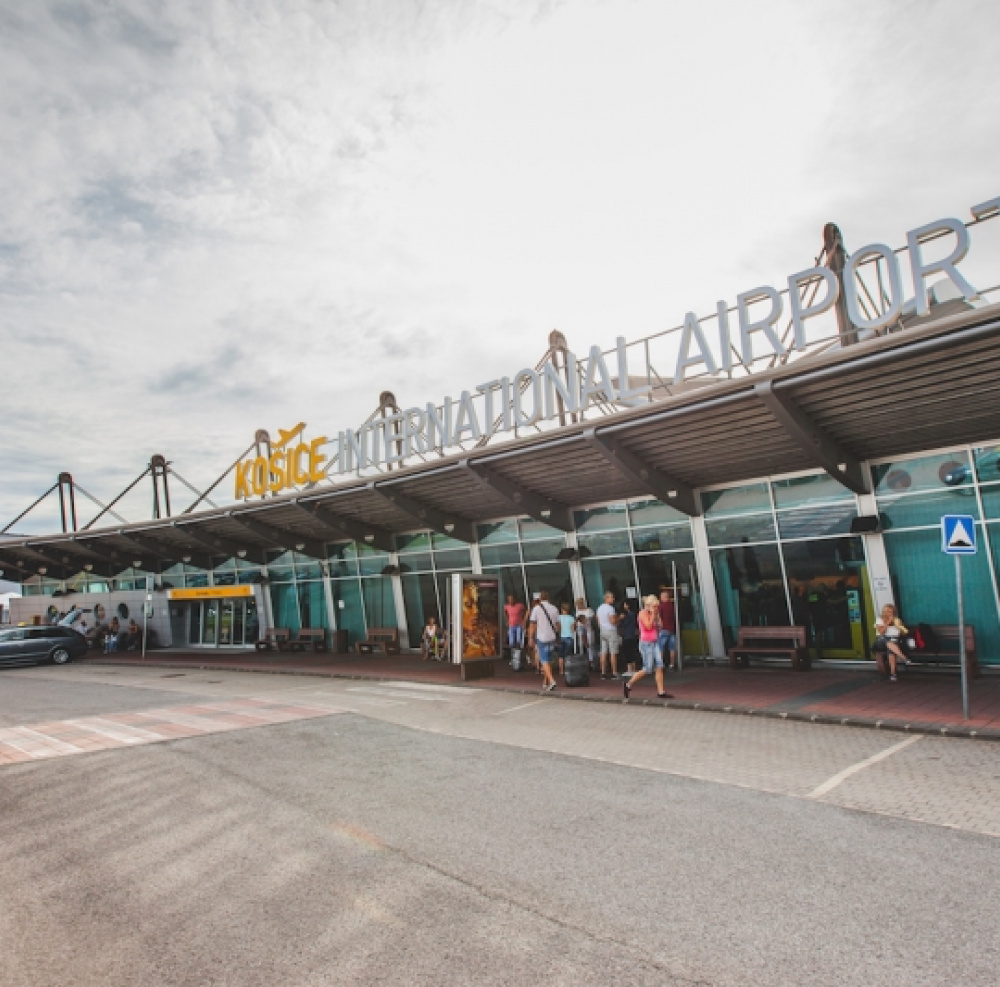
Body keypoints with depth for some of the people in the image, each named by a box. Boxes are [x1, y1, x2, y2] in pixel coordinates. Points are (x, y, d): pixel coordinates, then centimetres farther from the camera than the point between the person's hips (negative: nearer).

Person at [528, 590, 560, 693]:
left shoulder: (536, 608, -7)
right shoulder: (554, 609, 3)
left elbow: (532, 624, -8)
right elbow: (557, 625, 6)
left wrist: (530, 638, -2)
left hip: (541, 638, -4)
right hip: (552, 638, 4)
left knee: (544, 660, -3)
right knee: (548, 660, 15)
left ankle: (551, 680, -19)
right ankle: (546, 682, 22)